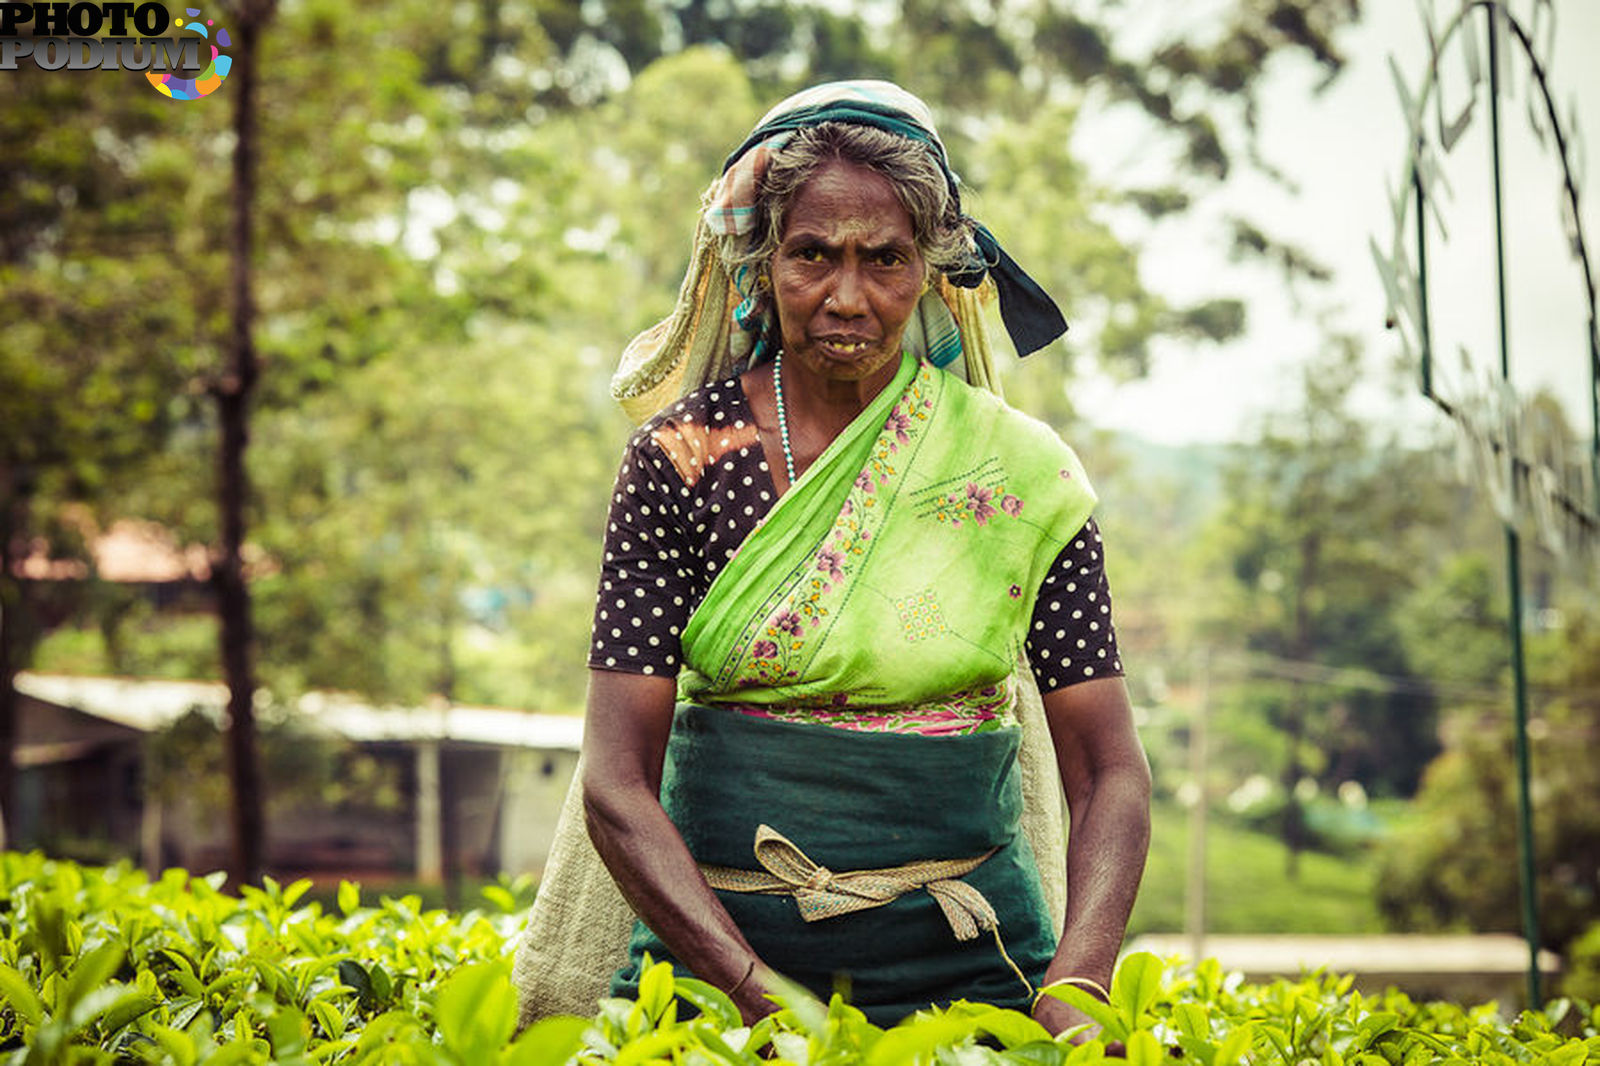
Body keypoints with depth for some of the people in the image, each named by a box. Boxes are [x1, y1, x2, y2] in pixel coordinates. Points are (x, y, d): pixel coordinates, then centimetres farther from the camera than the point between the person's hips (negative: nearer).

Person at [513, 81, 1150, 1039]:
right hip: (714, 951, 0)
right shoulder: (683, 455, -2)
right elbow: (617, 782, -7)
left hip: (968, 962, 1)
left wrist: (1074, 992, -18)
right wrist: (761, 994, -19)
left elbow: (1111, 774, -1)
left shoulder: (1023, 473, 0)